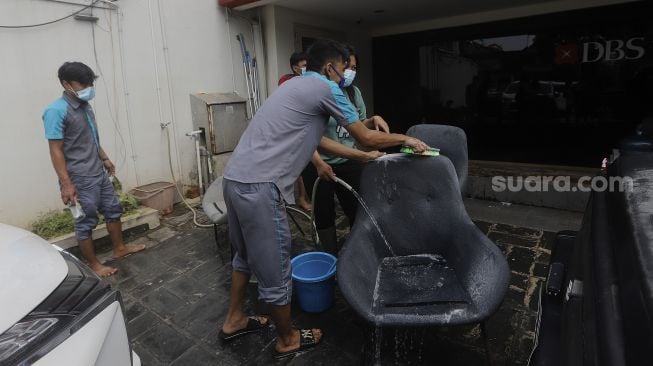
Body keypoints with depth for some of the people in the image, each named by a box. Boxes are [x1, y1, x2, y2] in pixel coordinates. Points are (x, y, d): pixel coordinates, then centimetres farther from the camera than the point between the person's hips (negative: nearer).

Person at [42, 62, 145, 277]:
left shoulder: (85, 106, 8)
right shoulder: (56, 111, -17)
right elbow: (56, 150, -19)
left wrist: (105, 159, 26)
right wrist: (66, 184, -22)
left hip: (99, 174, 9)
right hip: (80, 179, -9)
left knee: (113, 210, 17)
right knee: (86, 222, 4)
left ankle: (119, 248, 33)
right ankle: (93, 265, 18)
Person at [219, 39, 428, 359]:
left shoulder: (298, 85, 23)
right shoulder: (325, 88, -4)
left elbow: (311, 137, 28)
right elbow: (366, 137, 0)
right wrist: (405, 139, 18)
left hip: (235, 177, 10)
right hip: (259, 186, -10)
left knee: (246, 253, 26)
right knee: (274, 268, 7)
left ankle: (234, 320, 43)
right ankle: (287, 339, 29)